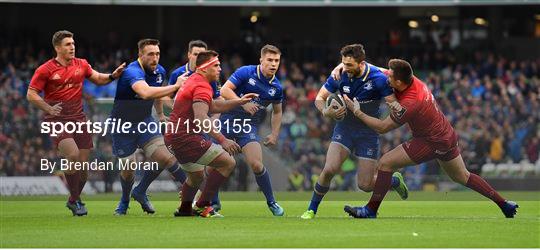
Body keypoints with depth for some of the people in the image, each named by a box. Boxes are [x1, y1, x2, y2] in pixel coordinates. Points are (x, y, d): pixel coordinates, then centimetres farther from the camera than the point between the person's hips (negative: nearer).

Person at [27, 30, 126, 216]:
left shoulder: (81, 65, 9)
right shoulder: (46, 70, -4)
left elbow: (98, 79, 19)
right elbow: (31, 94, -2)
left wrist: (112, 76, -2)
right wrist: (49, 109, -14)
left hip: (78, 118, 5)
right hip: (57, 120, -5)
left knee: (83, 162, 2)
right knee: (73, 155, -23)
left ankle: (73, 200, 25)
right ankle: (75, 200, -7)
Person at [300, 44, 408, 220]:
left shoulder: (377, 78, -21)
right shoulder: (340, 75, -12)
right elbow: (319, 98, -5)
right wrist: (326, 111, -26)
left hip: (368, 132, -2)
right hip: (344, 129, 2)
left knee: (365, 185, -3)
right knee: (329, 169, -19)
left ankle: (394, 180, 30)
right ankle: (311, 210, 0)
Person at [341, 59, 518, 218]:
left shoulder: (409, 105, -30)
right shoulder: (412, 80, -7)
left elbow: (382, 128, -19)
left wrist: (357, 111, -15)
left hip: (433, 143, -9)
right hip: (447, 136, 9)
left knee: (385, 163, -10)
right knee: (462, 177, 25)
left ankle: (371, 210, -6)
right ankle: (504, 204, 29)